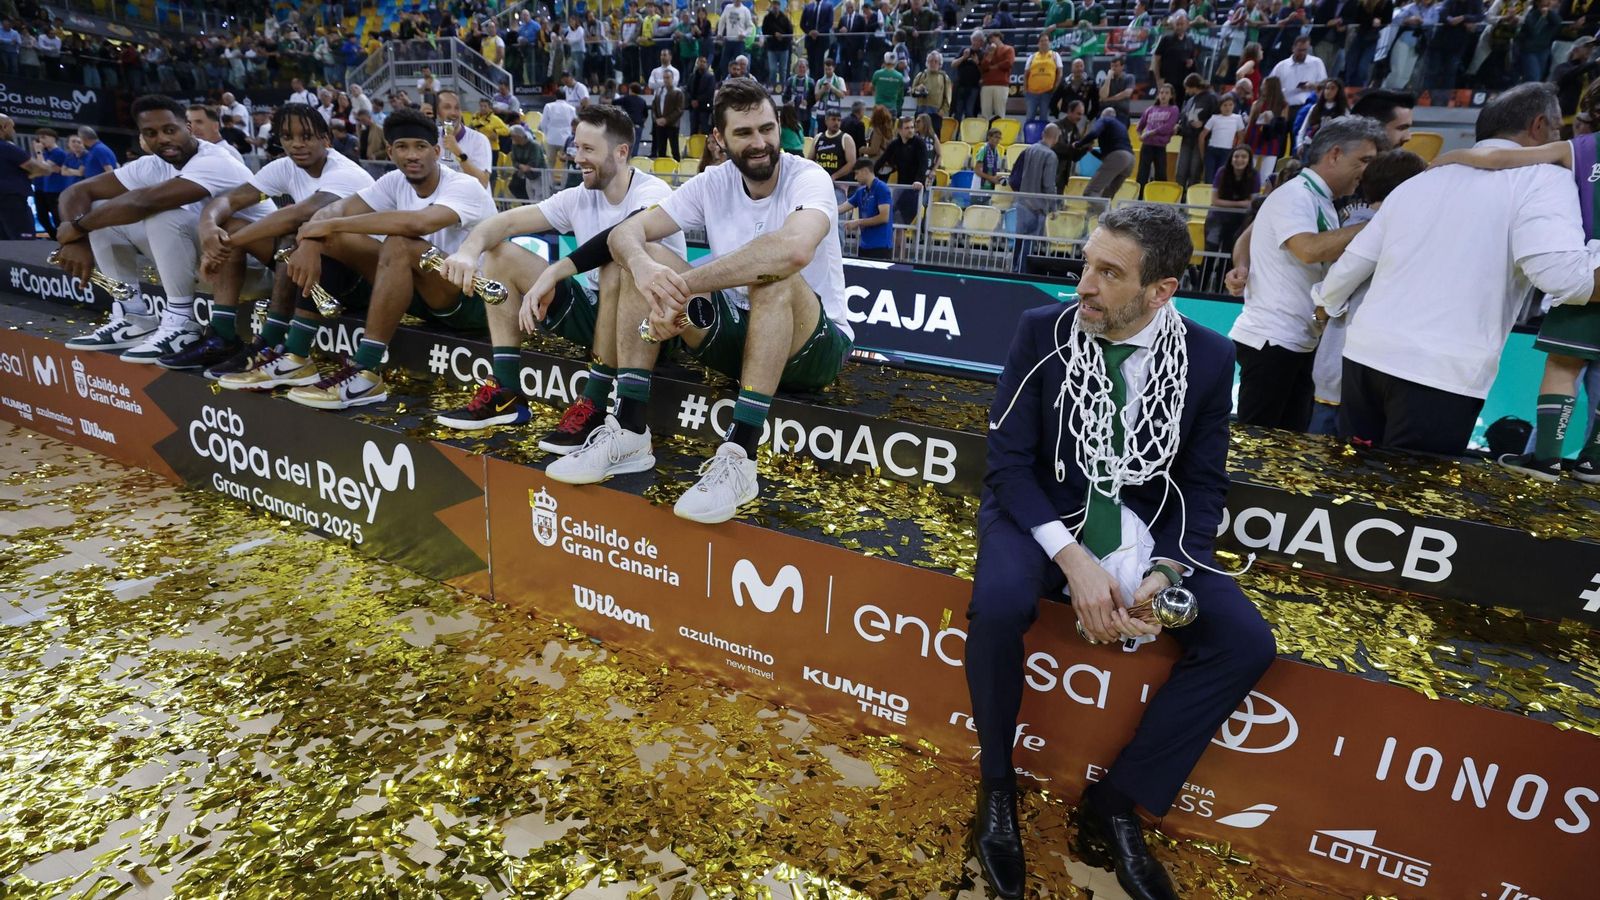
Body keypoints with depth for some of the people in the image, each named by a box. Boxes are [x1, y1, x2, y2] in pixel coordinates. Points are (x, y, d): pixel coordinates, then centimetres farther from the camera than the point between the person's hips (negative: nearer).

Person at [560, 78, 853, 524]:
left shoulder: (808, 178, -15)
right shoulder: (713, 183, 0)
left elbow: (795, 249, -39)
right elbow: (627, 232, -7)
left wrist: (683, 285, -38)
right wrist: (642, 265, -33)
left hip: (814, 346, -5)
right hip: (738, 333, 5)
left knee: (774, 277, -36)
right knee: (647, 263, -10)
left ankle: (738, 458, -36)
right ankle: (628, 433, -14)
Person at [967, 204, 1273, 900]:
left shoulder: (1207, 357, -4)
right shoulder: (1043, 331, -10)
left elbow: (1204, 486, 1)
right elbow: (1009, 459, -13)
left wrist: (1167, 570, -18)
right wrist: (1073, 559, -25)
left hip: (1146, 528, 3)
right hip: (1042, 513, -2)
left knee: (1246, 643, -16)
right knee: (998, 604, -33)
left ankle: (1116, 803, 0)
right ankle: (997, 783, -4)